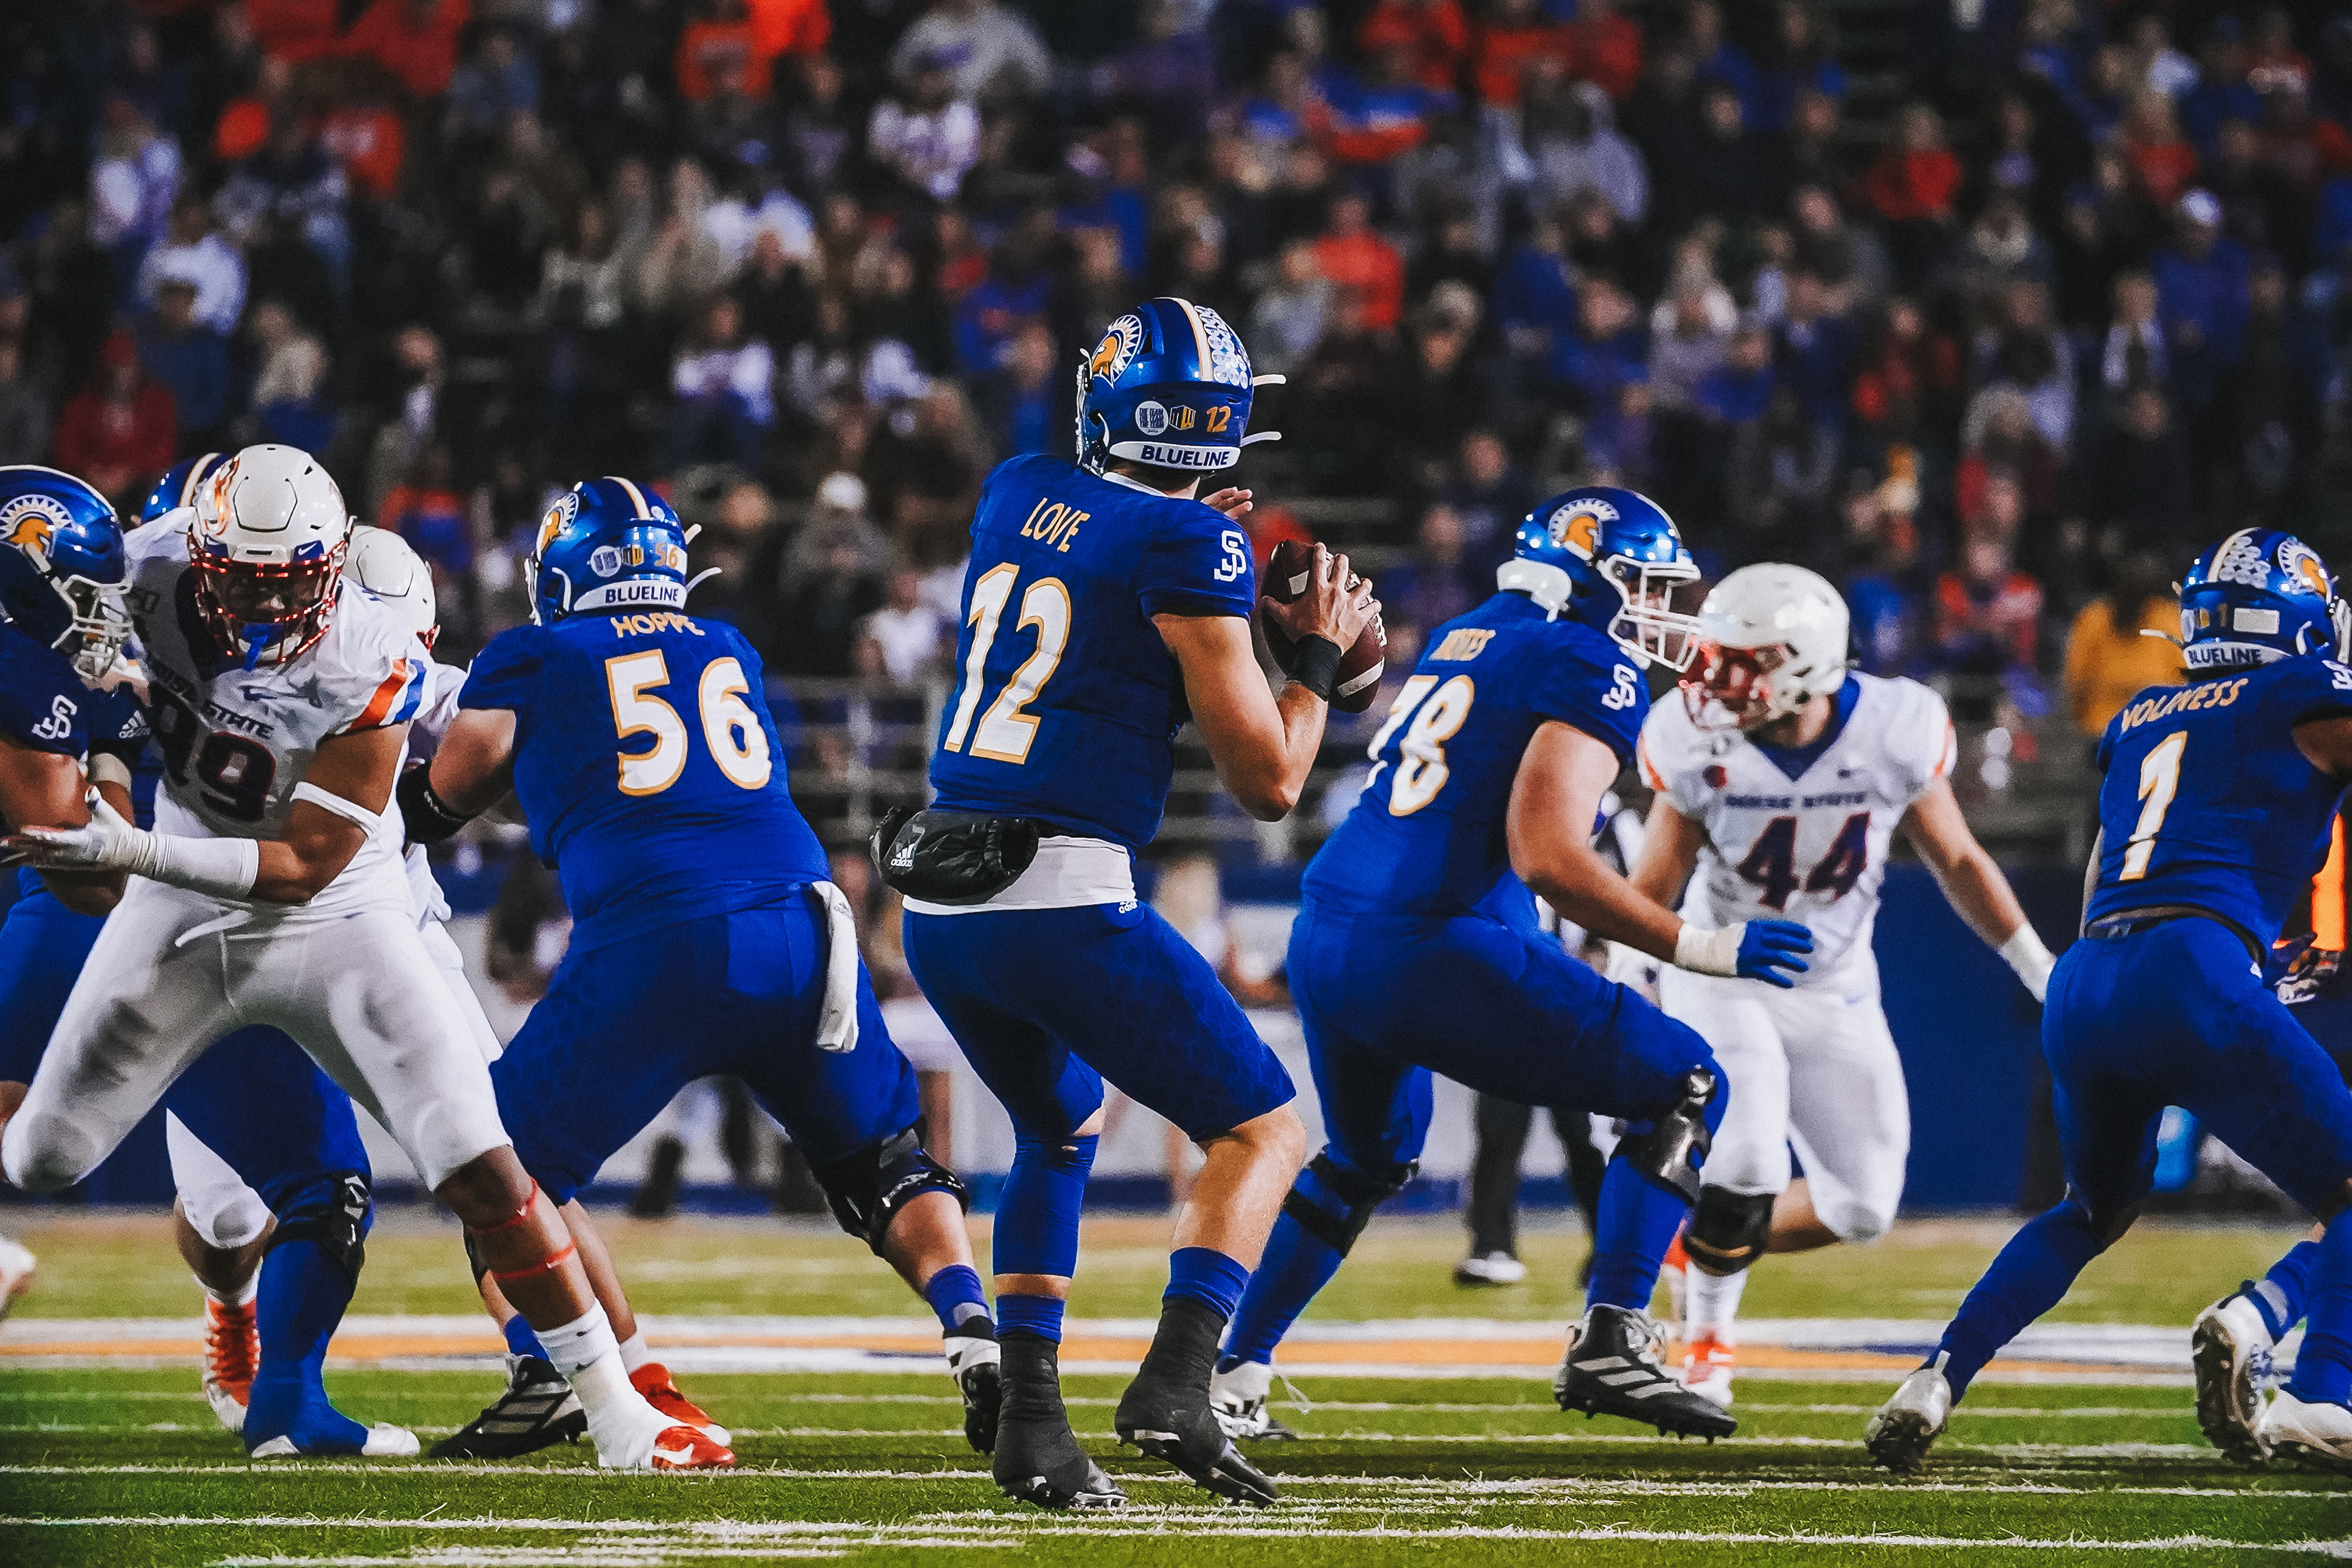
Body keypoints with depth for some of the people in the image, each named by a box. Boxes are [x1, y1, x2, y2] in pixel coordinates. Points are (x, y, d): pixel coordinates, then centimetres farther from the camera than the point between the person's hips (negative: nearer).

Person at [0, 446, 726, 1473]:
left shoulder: (368, 672, -27)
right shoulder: (153, 574, -19)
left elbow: (304, 868, -25)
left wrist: (136, 854, -34)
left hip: (334, 917, -3)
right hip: (185, 918, 3)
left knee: (483, 1171, -13)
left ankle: (618, 1420, -7)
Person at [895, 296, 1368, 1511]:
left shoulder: (1016, 495, 11)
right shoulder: (1188, 548, -7)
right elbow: (1268, 781, -3)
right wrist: (1318, 656, 12)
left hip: (934, 906, 7)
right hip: (1061, 900, -6)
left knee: (1062, 1128, 29)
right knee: (1261, 1131, 7)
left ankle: (1029, 1417, 16)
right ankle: (1175, 1384, -14)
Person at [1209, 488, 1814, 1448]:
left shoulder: (1462, 639, 19)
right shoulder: (1593, 670, -5)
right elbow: (1546, 858, -16)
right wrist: (1697, 947, -13)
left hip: (1325, 937, 8)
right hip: (1432, 948, -8)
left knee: (1370, 1161, 33)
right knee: (1686, 1087, 4)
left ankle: (1225, 1379, 31)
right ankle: (1608, 1344, -8)